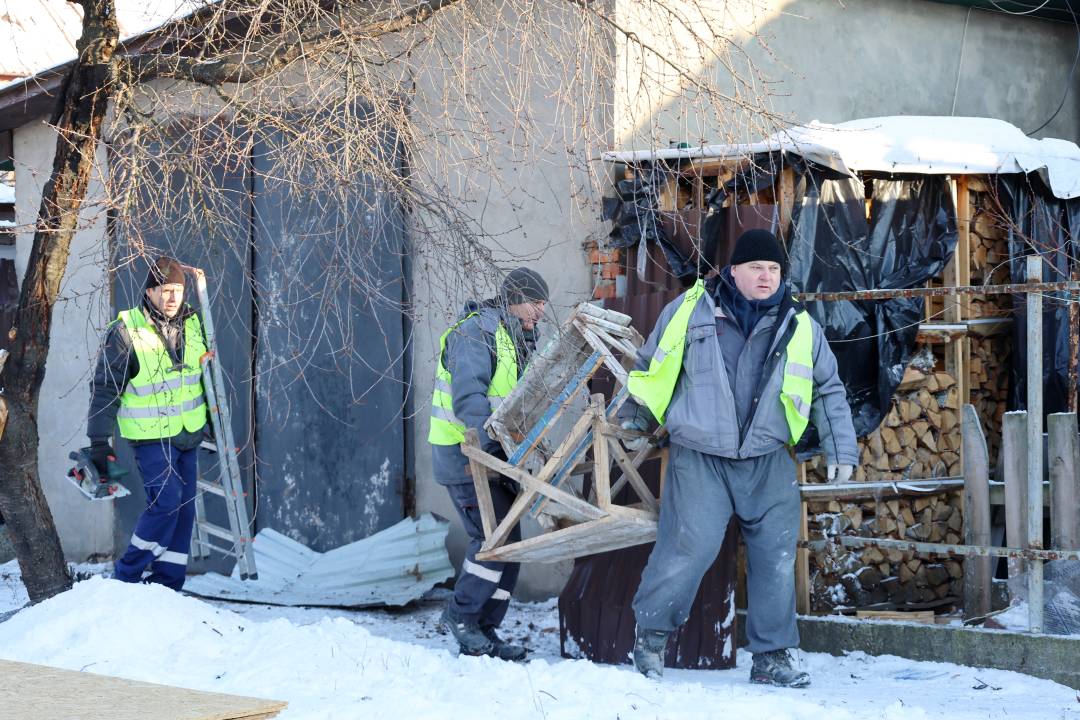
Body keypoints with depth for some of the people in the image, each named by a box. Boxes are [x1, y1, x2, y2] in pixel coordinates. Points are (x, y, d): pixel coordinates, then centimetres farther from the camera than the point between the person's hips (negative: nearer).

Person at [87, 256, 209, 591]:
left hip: (188, 435, 6)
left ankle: (167, 583, 13)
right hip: (151, 437, -6)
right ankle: (130, 574, -4)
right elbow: (105, 389, -10)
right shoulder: (125, 332, -14)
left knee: (184, 508, 5)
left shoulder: (192, 324, 3)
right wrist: (99, 442, -11)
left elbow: (207, 372, 19)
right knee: (166, 500, -18)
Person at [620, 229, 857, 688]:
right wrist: (635, 419, 20)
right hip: (699, 460, -3)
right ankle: (651, 632, 7)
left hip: (768, 462, 3)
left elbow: (828, 391, 15)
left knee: (776, 556, 2)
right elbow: (650, 366, 15)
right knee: (690, 545, -14)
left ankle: (771, 655, 13)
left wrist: (841, 449, 10)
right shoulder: (690, 310, 0)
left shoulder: (799, 327, 6)